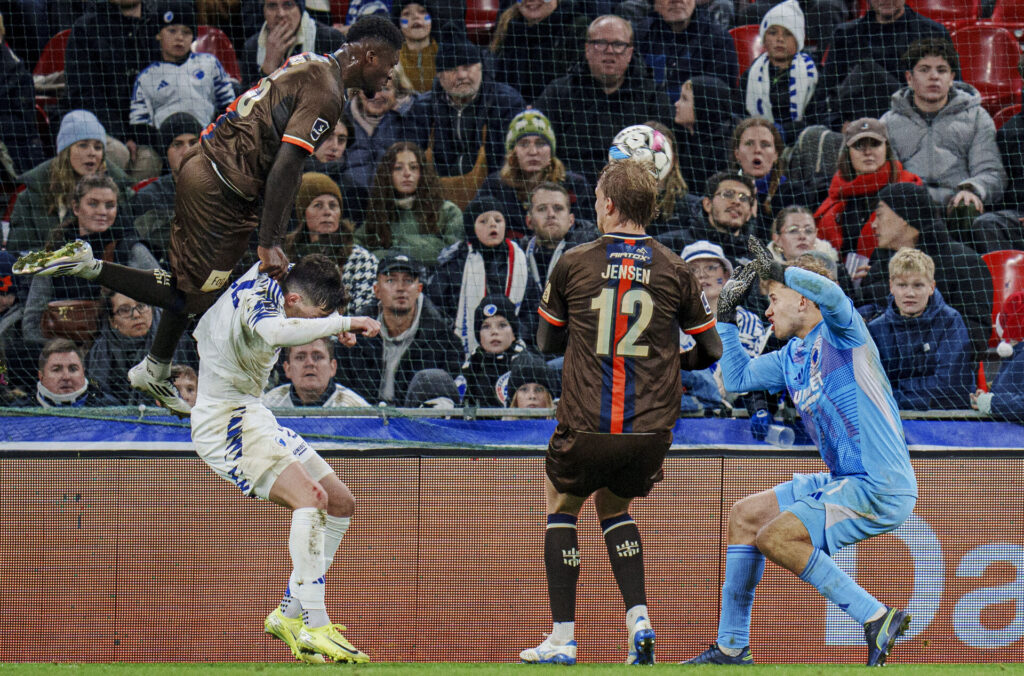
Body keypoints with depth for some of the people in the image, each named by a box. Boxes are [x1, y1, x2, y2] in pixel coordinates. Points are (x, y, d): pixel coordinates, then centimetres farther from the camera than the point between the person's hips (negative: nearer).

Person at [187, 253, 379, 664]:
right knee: (310, 496, -28)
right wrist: (342, 324, -36)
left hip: (251, 413, 11)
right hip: (224, 421, -11)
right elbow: (275, 330, -44)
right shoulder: (256, 294, -21)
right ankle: (313, 631, -33)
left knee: (341, 503, 11)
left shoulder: (267, 279, 8)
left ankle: (289, 615, 13)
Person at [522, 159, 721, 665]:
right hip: (652, 429, 2)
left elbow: (547, 341, 13)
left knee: (561, 504, 23)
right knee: (614, 504, 28)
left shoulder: (572, 265, -1)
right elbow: (709, 351, 10)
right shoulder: (674, 271, 2)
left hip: (586, 428, -2)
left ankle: (562, 639, 14)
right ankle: (638, 619, 9)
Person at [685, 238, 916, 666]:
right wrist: (726, 317, 23)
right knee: (744, 516, 14)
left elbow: (830, 294, -32)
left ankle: (876, 619, -16)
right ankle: (731, 647, 19)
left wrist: (777, 270, -17)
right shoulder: (791, 357, 16)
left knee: (774, 537, -19)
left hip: (881, 489, -10)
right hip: (842, 482, 10)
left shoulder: (839, 333, -9)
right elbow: (737, 380, 27)